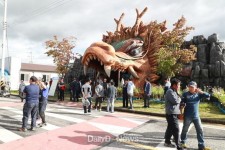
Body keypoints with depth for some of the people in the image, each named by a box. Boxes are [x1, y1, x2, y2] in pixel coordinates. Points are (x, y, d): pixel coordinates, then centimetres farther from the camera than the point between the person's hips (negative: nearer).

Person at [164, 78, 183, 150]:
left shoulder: (173, 92, 16)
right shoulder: (170, 91, -17)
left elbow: (177, 101, 20)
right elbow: (175, 101, -24)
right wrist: (179, 98, -4)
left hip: (173, 113, 10)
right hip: (171, 114, -10)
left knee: (170, 128, 18)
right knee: (176, 129, -5)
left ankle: (167, 142, 30)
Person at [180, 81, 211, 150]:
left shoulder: (198, 94, 2)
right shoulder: (185, 94, -6)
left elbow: (208, 96, -4)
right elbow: (182, 104, -4)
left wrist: (201, 92, -17)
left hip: (196, 116, 3)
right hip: (187, 116, -3)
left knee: (200, 130, 5)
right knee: (185, 129, 10)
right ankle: (183, 142, 30)